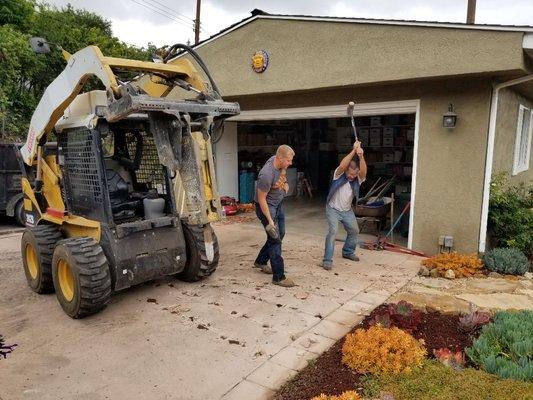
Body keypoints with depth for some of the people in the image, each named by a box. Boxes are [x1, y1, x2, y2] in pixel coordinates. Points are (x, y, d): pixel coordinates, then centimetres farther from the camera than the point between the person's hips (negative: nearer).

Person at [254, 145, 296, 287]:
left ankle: (261, 261, 35)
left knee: (280, 234, 17)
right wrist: (270, 220, -25)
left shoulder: (279, 162, -9)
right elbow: (261, 199, -26)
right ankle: (278, 277, -1)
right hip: (266, 206, -9)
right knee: (275, 239, -8)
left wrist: (285, 183, 2)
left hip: (278, 204, 9)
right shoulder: (267, 174, -33)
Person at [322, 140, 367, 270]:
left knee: (354, 230, 14)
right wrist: (353, 151, -44)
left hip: (347, 211, 5)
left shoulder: (358, 179, -11)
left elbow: (364, 171, -33)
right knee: (333, 231, -19)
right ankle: (327, 260, -15)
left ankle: (348, 252, 38)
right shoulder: (339, 175, -17)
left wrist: (361, 156, -49)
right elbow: (342, 166, -39)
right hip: (333, 209, -5)